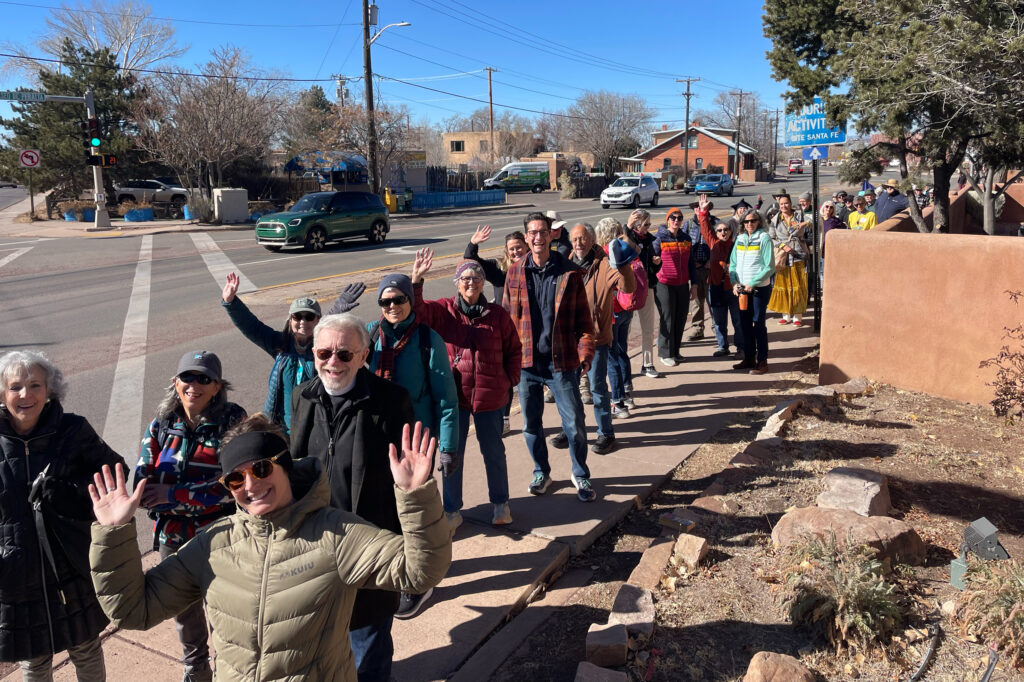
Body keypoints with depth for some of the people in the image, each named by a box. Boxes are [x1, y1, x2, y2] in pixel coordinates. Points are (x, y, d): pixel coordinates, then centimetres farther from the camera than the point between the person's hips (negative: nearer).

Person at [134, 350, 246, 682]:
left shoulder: (232, 421, -15)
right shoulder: (161, 425, -3)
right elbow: (143, 486, -8)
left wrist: (172, 495, -23)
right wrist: (201, 497, -24)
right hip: (172, 538, 4)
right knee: (183, 612, 24)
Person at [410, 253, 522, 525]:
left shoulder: (497, 314, -1)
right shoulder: (443, 310, -3)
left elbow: (514, 350, 8)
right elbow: (416, 310, -19)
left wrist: (510, 380, 2)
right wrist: (416, 279, -29)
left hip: (490, 397, 0)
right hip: (453, 396, 0)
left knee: (493, 451, 15)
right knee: (452, 453, 10)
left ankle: (500, 503, 35)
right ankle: (452, 510, 25)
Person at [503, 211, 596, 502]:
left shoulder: (569, 273, -1)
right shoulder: (515, 272, 3)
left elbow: (583, 318, 0)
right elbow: (508, 316, 6)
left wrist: (585, 352, -10)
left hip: (562, 361, -2)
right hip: (526, 361, 2)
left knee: (574, 424, 4)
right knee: (531, 424, 13)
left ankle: (580, 475, 26)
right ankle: (541, 472, 34)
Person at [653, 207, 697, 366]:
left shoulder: (686, 238, 9)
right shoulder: (660, 238, -6)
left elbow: (691, 262, 13)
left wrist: (694, 284, 11)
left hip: (683, 285, 5)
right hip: (665, 285, -5)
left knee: (681, 319, 8)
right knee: (667, 319, -1)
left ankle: (675, 351, 21)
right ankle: (666, 354, 10)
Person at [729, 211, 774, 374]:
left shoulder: (764, 238, -7)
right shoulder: (740, 239, 9)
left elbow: (770, 266, -11)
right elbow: (733, 263, 12)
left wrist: (752, 283, -15)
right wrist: (734, 282, -3)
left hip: (760, 288, -5)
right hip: (742, 288, 5)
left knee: (759, 324, -2)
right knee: (745, 323, 10)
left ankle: (762, 361, 5)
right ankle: (749, 358, 21)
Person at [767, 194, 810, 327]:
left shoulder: (800, 217, 6)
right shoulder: (775, 220, 9)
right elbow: (770, 238, 5)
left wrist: (805, 223, -21)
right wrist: (782, 246, -9)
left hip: (798, 256, -1)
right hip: (783, 257, 1)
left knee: (798, 287, -2)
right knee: (783, 286, 2)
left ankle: (798, 316, 5)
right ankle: (786, 315, 12)